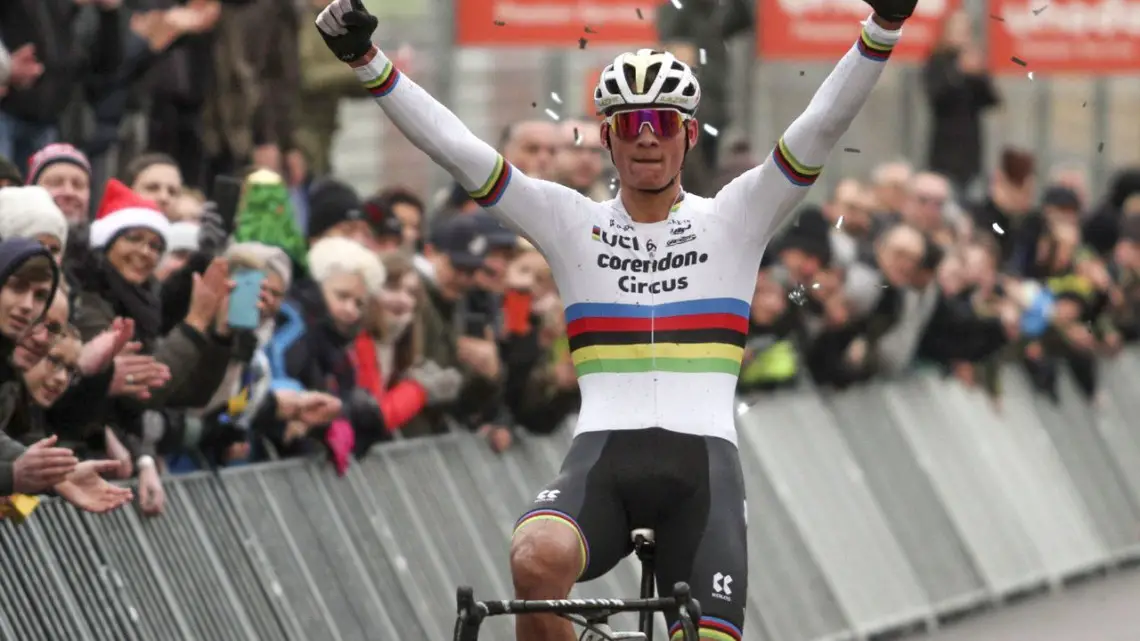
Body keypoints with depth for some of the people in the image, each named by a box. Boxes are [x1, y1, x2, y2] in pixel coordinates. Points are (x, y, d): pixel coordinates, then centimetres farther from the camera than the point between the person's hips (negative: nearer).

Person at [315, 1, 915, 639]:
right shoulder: (572, 223, 12)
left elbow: (821, 127, -1)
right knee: (537, 560, -34)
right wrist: (368, 62, -5)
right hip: (601, 458, -1)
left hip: (702, 460, 1)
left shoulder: (733, 220, 10)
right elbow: (459, 149, 4)